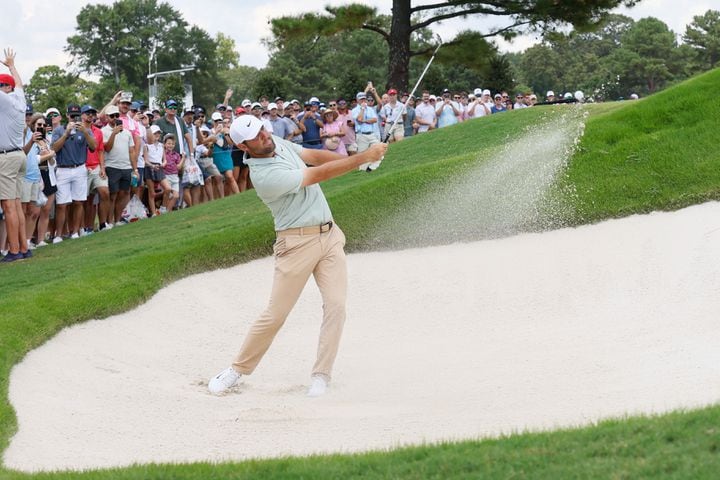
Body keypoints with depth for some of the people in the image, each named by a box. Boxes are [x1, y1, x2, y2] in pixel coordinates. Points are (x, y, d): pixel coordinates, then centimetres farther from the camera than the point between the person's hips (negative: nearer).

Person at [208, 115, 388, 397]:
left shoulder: (277, 144, 5)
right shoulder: (264, 176, -21)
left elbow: (313, 156, 7)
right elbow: (319, 174, -20)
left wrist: (353, 159, -10)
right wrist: (363, 158, -18)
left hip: (330, 235, 7)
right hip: (298, 243, -7)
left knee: (336, 305, -7)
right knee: (275, 314, -4)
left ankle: (321, 377, -3)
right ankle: (238, 370, 14)